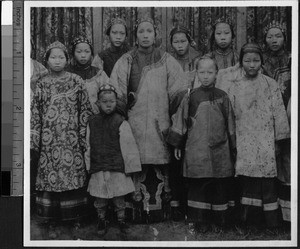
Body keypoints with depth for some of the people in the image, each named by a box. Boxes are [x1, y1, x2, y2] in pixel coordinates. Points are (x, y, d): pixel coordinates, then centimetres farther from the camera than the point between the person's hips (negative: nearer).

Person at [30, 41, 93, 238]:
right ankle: (52, 223, 12)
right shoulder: (42, 85, 6)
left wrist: (84, 138, -4)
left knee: (75, 177, 2)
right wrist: (33, 143, 0)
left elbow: (85, 111, 2)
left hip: (72, 141, -1)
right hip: (49, 142, 1)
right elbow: (35, 115, 6)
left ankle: (77, 218, 18)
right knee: (50, 178, 2)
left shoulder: (76, 81, 3)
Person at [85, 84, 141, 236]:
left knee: (119, 198, 8)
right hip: (98, 169, 2)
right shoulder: (92, 122, 4)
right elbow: (88, 146, 10)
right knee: (100, 199, 9)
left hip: (117, 169, -2)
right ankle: (101, 221, 28)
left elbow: (128, 146, -3)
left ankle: (121, 220, 27)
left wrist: (129, 166, -2)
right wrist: (89, 166, 9)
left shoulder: (121, 123, -5)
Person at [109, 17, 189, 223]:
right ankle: (140, 211, 4)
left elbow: (181, 88, 5)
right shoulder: (125, 62, 9)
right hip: (135, 123, 0)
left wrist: (168, 111, 5)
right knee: (139, 168, -3)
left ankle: (160, 210, 5)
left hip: (160, 125, 0)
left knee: (160, 167, -3)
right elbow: (115, 92, 6)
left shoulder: (166, 61, 8)